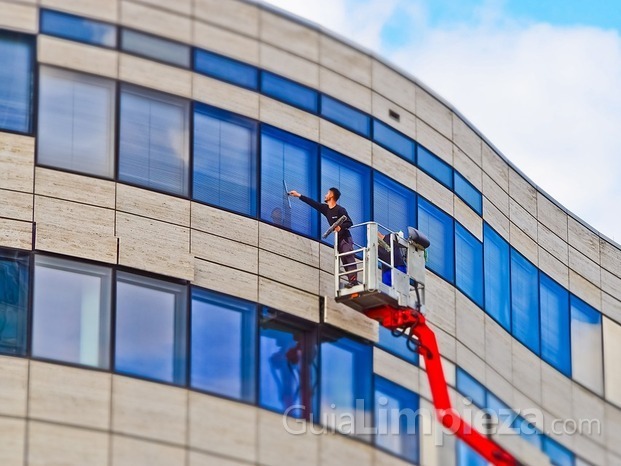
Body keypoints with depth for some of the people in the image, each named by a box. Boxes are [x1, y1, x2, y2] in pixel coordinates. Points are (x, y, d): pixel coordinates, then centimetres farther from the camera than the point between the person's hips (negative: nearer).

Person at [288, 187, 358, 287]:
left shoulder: (340, 210, -12)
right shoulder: (325, 208, 10)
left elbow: (350, 223, -14)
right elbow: (313, 203, 17)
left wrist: (341, 227, -33)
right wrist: (299, 195, 23)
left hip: (345, 238, -8)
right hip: (338, 239, 8)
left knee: (349, 258, -17)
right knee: (344, 261, 0)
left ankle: (353, 280, -28)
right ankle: (351, 280, -4)